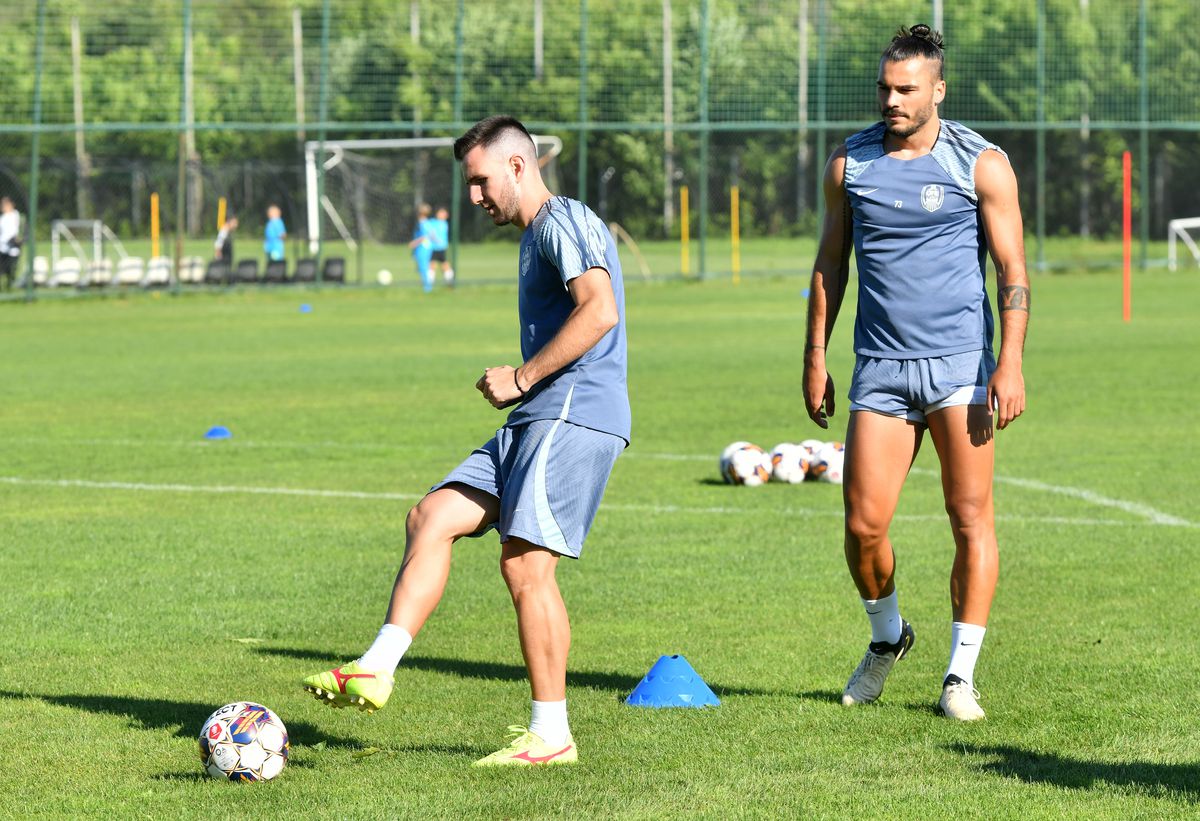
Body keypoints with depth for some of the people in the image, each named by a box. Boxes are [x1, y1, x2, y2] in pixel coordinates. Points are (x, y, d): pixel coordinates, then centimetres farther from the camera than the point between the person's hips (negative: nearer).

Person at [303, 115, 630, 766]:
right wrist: (519, 386, 16)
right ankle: (376, 670, -7)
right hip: (537, 421, 10)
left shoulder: (565, 221, -7)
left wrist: (521, 379, -15)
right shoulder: (533, 238, 25)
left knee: (525, 562, -12)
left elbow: (599, 310, -21)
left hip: (574, 415, -10)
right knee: (433, 517, 0)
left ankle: (551, 735, -6)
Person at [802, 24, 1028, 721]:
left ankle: (962, 675, 3)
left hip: (960, 363, -3)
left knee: (971, 521, -5)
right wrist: (816, 356, 11)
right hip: (881, 368, 3)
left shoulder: (982, 165, -1)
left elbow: (1012, 270, -2)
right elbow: (831, 263, 16)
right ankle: (887, 636, 25)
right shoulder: (850, 164, 8)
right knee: (864, 525, -2)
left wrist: (1011, 364, -12)